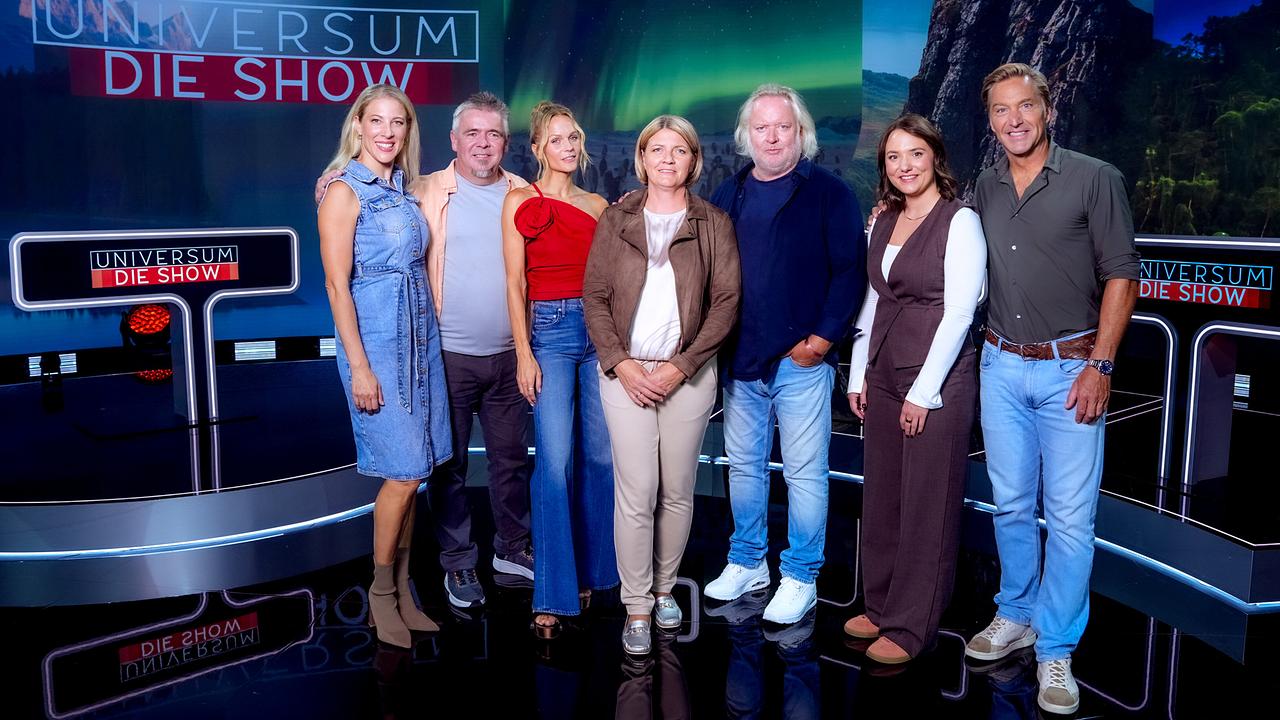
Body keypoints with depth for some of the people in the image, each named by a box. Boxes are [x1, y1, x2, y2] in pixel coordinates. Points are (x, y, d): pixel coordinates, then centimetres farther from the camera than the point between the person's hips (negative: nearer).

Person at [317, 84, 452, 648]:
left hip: (420, 336, 7)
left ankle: (402, 590, 20)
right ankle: (382, 595, 11)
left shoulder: (404, 191, 12)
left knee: (412, 473, 9)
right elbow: (336, 283, -12)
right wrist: (359, 367, -16)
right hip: (376, 340, -7)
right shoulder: (345, 192, -8)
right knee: (405, 473, -6)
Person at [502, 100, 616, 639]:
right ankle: (553, 595, -4)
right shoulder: (520, 201, 4)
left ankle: (592, 572, 22)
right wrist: (524, 353, -8)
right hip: (549, 331, -4)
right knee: (556, 463, -11)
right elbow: (515, 283, -1)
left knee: (601, 457, 5)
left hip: (598, 332, 4)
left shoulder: (599, 206, 14)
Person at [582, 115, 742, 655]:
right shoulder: (615, 220, 7)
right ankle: (637, 606, 8)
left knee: (677, 491, 7)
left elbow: (726, 302, -2)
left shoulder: (714, 224, 4)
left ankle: (664, 587, 26)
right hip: (625, 372, 0)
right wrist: (620, 363, -9)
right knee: (635, 493, -3)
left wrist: (681, 366, -10)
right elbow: (594, 296, 3)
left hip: (688, 374, 0)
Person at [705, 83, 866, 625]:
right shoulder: (729, 196, 11)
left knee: (805, 473, 2)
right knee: (743, 464, 14)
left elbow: (850, 271, -7)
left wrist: (821, 340, -12)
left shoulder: (828, 193, -2)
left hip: (801, 360, -5)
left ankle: (801, 579, 15)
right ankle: (747, 564, 29)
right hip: (739, 359, 5)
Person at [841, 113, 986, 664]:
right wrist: (859, 374, 13)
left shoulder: (960, 222, -9)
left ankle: (911, 626, 12)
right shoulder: (883, 224, 12)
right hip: (883, 377, 7)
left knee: (927, 506, 1)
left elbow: (958, 313, -14)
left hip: (937, 381, -7)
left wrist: (924, 392, -15)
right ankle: (881, 606, 26)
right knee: (881, 498, 12)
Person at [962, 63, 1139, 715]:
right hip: (1001, 367, 4)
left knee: (1070, 516, 0)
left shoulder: (1094, 179, -5)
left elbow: (1121, 274, -7)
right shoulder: (985, 188, 8)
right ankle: (1017, 616, 30)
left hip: (1070, 368, -4)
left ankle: (1055, 649, 11)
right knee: (1011, 504, 14)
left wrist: (1100, 366, -12)